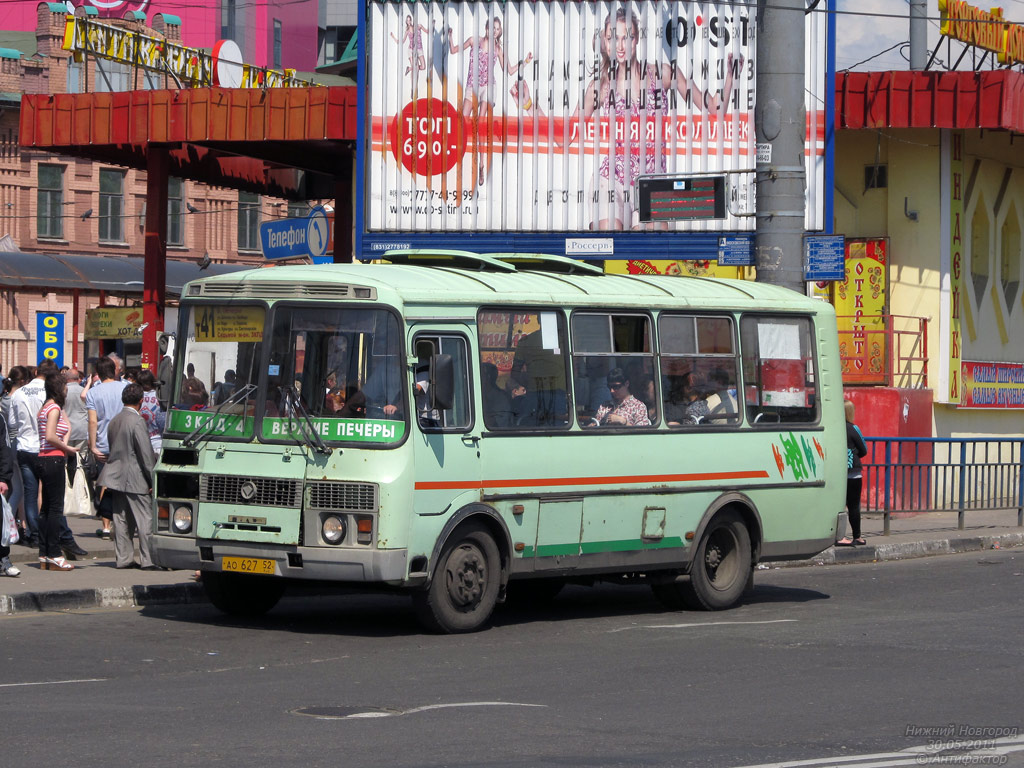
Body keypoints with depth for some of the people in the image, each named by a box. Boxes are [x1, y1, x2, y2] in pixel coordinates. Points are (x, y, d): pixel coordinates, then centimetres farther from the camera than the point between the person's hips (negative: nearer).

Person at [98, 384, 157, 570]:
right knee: (144, 518, -5)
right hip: (134, 479, -8)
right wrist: (151, 479, -9)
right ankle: (147, 560, -8)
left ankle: (123, 558, 10)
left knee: (122, 519, 10)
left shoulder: (114, 421, 12)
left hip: (116, 477, 8)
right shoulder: (137, 421, -13)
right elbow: (145, 452, -15)